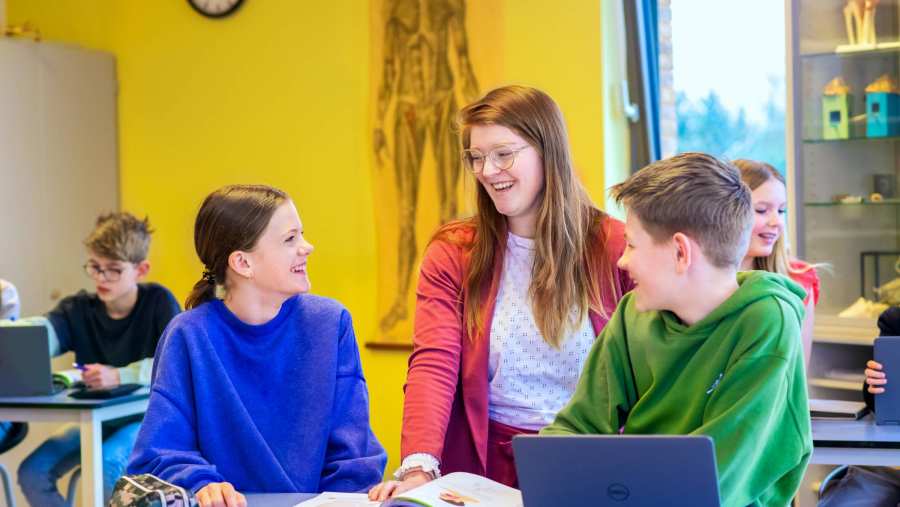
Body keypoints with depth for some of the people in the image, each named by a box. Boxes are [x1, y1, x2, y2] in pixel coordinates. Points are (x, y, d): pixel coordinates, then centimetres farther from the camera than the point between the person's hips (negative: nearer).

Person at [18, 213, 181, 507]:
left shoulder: (159, 302, -13)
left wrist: (119, 376, -37)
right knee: (32, 472, -13)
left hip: (148, 416, -5)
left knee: (106, 466, -32)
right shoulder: (77, 309, -3)